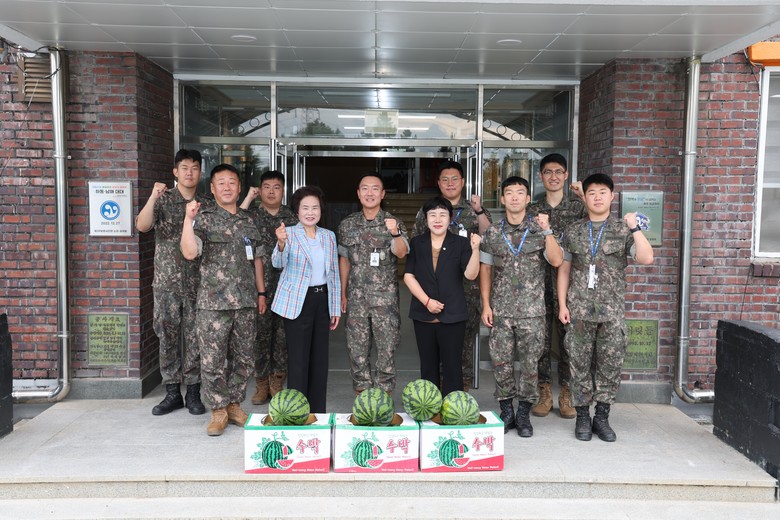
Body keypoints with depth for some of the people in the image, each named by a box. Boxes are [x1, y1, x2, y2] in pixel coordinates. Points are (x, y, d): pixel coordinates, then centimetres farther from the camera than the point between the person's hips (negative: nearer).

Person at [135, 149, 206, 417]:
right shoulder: (163, 200, 1)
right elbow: (142, 226, -17)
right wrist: (153, 197, -27)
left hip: (196, 283, 1)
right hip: (167, 282, -1)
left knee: (194, 339, 4)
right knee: (168, 337, 5)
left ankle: (193, 393, 15)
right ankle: (172, 393, 16)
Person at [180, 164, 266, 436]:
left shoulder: (248, 220, 12)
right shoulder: (204, 218, -1)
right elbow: (189, 253, -15)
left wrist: (261, 293, 14)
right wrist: (188, 219, -24)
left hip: (246, 301, 4)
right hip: (213, 301, -4)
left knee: (242, 357, 10)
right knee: (212, 359, 0)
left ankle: (235, 404, 23)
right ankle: (218, 410, 13)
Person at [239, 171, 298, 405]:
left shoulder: (292, 218, 8)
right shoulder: (251, 214, 5)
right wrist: (248, 199, -11)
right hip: (259, 286, -1)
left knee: (283, 335, 5)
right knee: (260, 334, 3)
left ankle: (277, 383, 18)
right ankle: (261, 384, 16)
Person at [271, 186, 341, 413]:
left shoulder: (329, 236, 9)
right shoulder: (289, 234, -5)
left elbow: (334, 273, 13)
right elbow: (278, 263, -22)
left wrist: (336, 308, 10)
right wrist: (281, 244, -44)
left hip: (322, 300, 5)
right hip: (297, 302, -5)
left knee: (320, 358, 9)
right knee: (298, 359, -2)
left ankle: (318, 411, 21)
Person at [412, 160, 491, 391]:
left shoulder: (475, 211, 7)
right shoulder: (426, 212, 8)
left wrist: (479, 211, -17)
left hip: (467, 286, 0)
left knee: (465, 335, 5)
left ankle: (464, 384, 18)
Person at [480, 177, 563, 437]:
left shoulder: (540, 229, 2)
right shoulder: (492, 233, 6)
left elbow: (556, 261, -9)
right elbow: (485, 269, 8)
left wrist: (547, 231, -19)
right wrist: (486, 305, 1)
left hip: (532, 310, -1)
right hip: (500, 310, 1)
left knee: (530, 363, 4)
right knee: (501, 362, 4)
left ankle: (524, 414, 19)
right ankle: (506, 412, 20)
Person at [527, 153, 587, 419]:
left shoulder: (578, 206, 6)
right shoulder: (532, 210, 10)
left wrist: (586, 196, -13)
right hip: (540, 281, 1)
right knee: (541, 338, 4)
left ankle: (566, 394, 13)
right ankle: (545, 393, 16)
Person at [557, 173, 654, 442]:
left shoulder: (623, 229, 4)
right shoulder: (573, 231, 7)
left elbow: (646, 258, -10)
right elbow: (564, 269, 8)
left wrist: (635, 228, -16)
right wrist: (562, 305, 1)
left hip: (612, 311, 0)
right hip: (579, 309, 0)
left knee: (610, 364, 3)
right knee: (580, 363, 4)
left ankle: (601, 417, 17)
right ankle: (582, 417, 16)